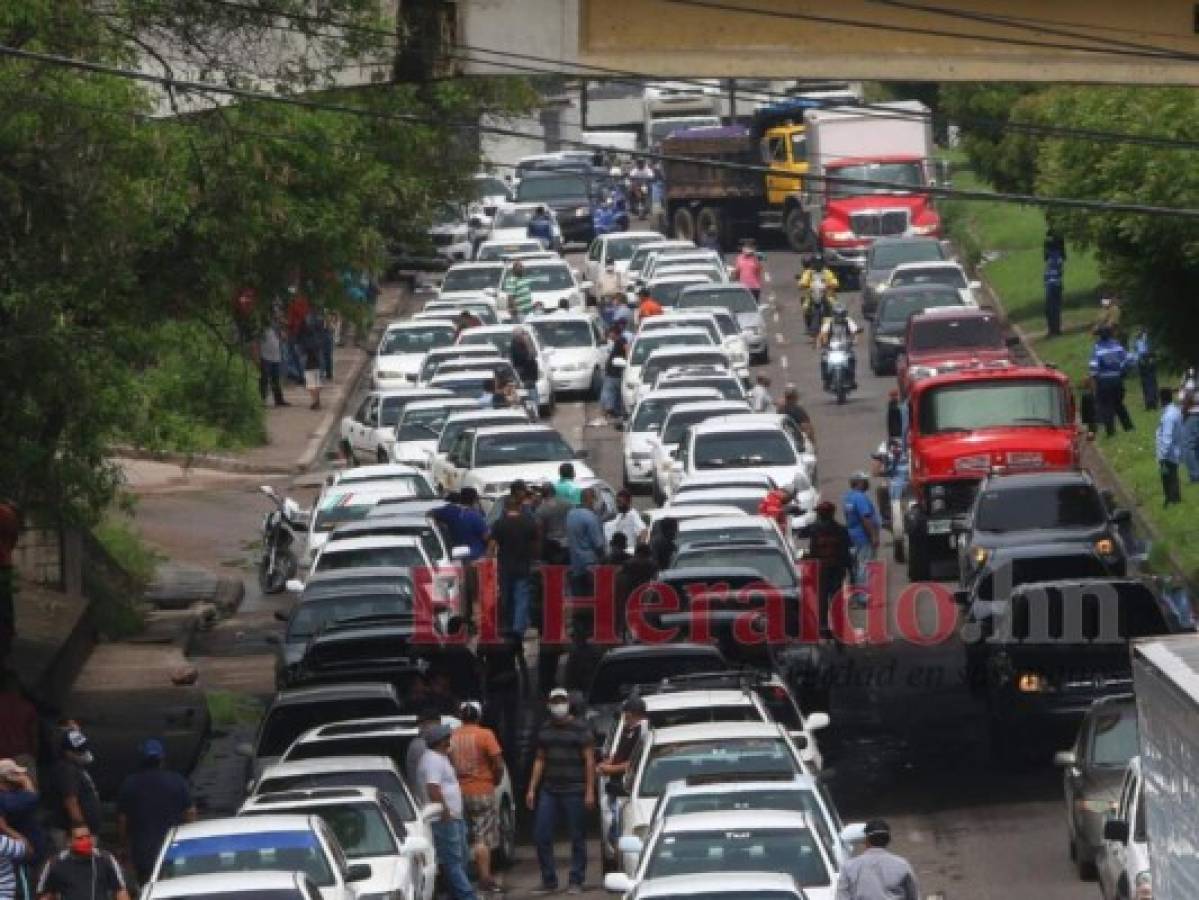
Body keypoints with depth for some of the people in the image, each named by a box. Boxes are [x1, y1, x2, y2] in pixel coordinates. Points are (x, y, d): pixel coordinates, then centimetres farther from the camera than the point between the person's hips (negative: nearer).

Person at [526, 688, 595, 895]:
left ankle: (576, 882, 9)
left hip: (574, 791, -5)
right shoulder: (545, 730, 12)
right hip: (549, 791, 5)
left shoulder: (580, 729, -3)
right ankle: (549, 882, 10)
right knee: (541, 836, 1)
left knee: (577, 837, 1)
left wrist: (590, 791, -11)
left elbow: (589, 761, -5)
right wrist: (532, 789, 13)